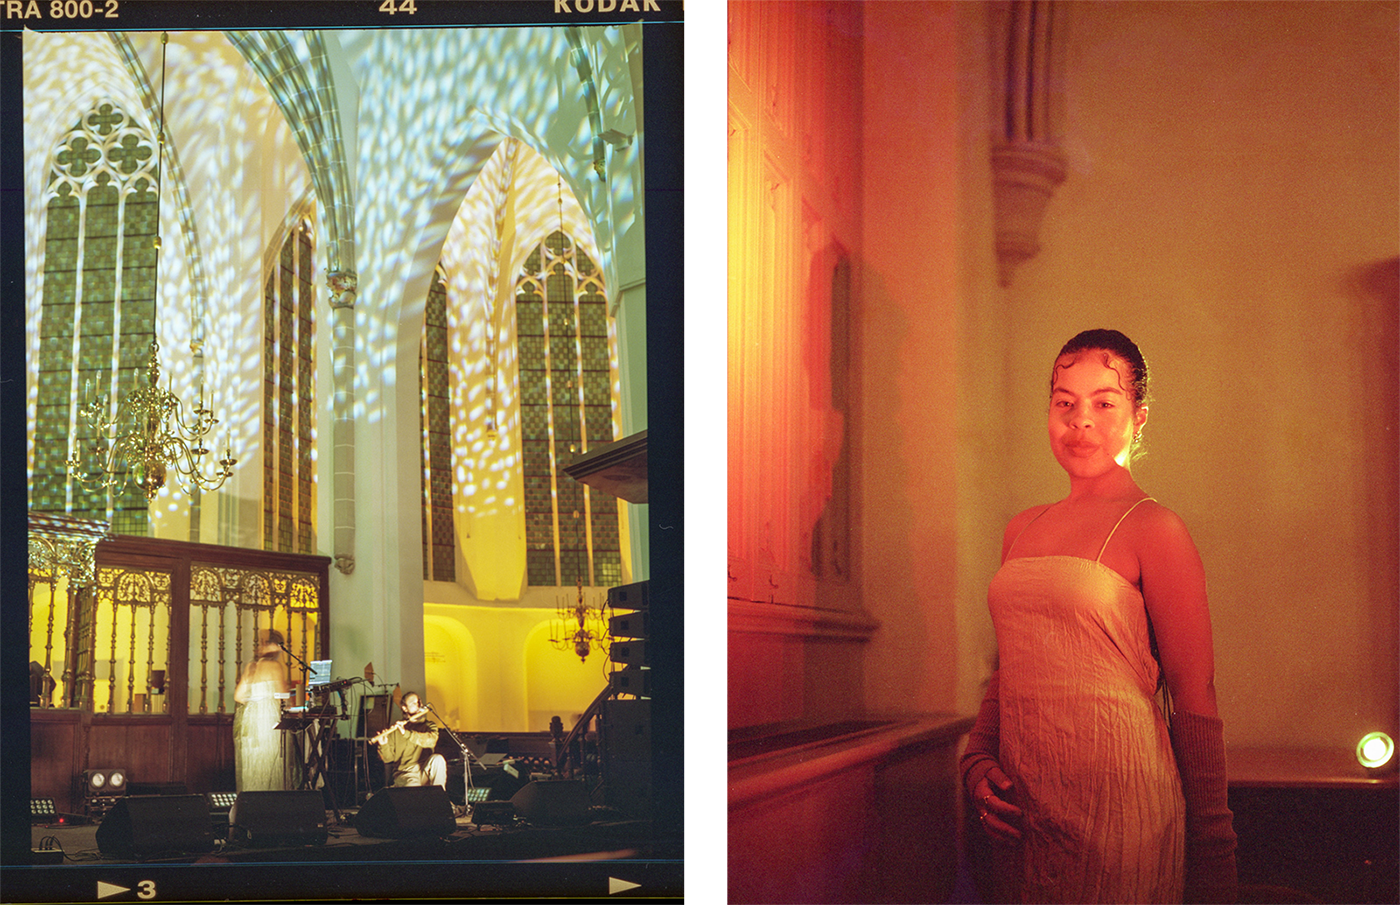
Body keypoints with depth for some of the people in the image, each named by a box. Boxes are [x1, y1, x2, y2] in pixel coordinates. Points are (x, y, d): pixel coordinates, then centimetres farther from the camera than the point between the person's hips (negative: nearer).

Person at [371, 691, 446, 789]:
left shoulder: (429, 726, 16)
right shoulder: (395, 730, 12)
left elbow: (431, 740, -9)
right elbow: (388, 758, 7)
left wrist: (406, 733, -18)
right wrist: (383, 746, -14)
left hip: (426, 772, 3)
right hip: (405, 772, -3)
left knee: (438, 759, -30)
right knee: (413, 787, -37)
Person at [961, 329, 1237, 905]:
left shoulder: (1154, 530, -7)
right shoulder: (1022, 529, 13)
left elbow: (1193, 701, -7)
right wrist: (978, 762, 4)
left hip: (1114, 807, -6)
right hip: (1020, 809, 6)